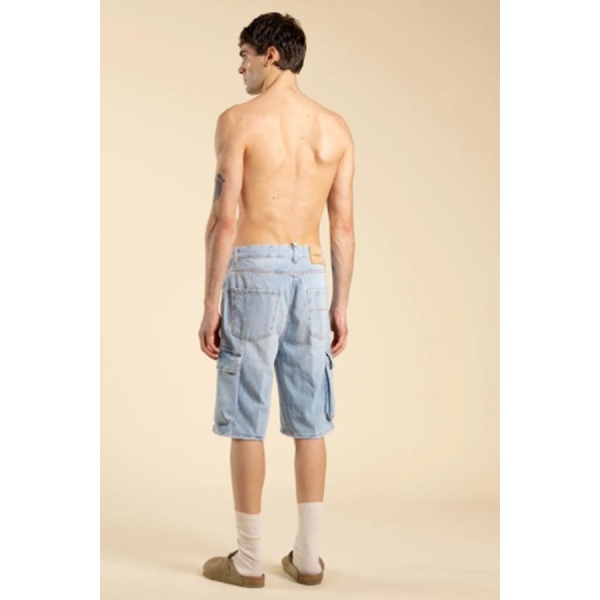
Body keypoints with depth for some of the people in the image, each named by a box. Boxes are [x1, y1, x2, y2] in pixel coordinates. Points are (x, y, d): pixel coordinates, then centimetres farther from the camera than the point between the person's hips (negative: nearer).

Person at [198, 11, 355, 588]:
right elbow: (343, 226, 7)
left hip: (253, 271, -4)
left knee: (247, 421, 4)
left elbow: (224, 220, -11)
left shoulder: (239, 120, -6)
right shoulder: (336, 128, 8)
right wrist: (340, 307, 12)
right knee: (308, 420, 10)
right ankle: (307, 556, 18)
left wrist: (210, 302, -6)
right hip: (309, 274, 5)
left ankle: (248, 559, 12)